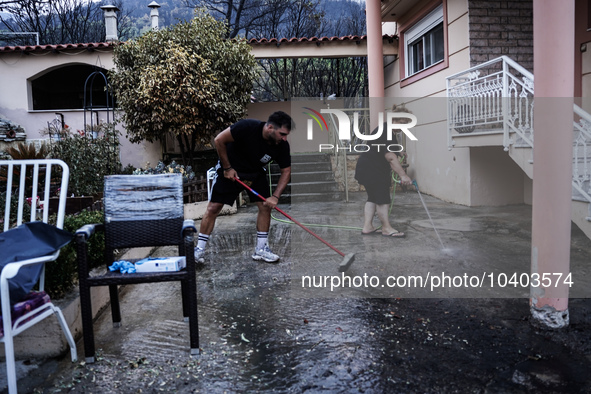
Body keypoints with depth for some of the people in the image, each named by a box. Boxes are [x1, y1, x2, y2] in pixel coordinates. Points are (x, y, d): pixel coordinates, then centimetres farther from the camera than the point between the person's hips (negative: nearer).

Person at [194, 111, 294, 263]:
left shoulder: (282, 145, -19)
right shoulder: (247, 127, -32)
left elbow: (286, 171, -8)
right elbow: (219, 140, -23)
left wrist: (275, 196, -19)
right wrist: (227, 168, -19)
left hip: (256, 173, 4)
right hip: (230, 170, -4)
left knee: (265, 206, -5)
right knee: (213, 207, -6)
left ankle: (261, 248, 9)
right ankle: (199, 249, 5)